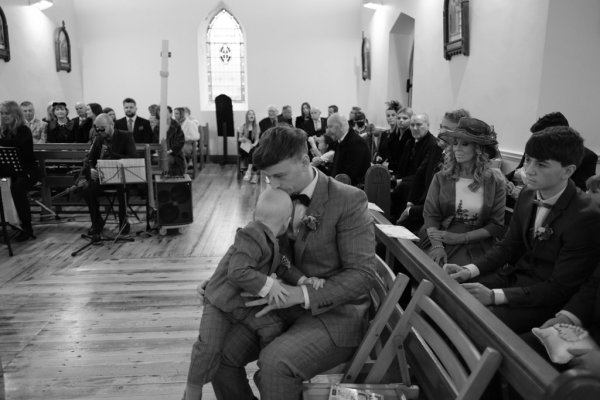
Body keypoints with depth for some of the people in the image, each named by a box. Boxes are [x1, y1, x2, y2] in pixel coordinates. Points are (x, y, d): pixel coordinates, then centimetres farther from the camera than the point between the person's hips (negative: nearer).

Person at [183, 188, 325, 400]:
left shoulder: (269, 241, 2)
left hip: (248, 303, 7)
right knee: (209, 346, -15)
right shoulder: (250, 239, -29)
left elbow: (282, 265, 5)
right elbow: (237, 272, -36)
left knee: (273, 327, -11)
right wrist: (268, 285, -33)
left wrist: (303, 280, -9)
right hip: (221, 301, -7)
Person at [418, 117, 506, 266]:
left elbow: (497, 225, 0)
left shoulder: (495, 181, 2)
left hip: (476, 245, 0)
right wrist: (437, 245, -20)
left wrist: (460, 238, -11)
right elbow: (430, 215, -1)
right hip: (438, 241, 1)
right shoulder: (441, 177, 4)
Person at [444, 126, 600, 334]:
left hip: (545, 300, -6)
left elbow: (560, 288, -20)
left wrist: (494, 296, -27)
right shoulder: (527, 195, -1)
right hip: (514, 275, 7)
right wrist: (469, 270, -7)